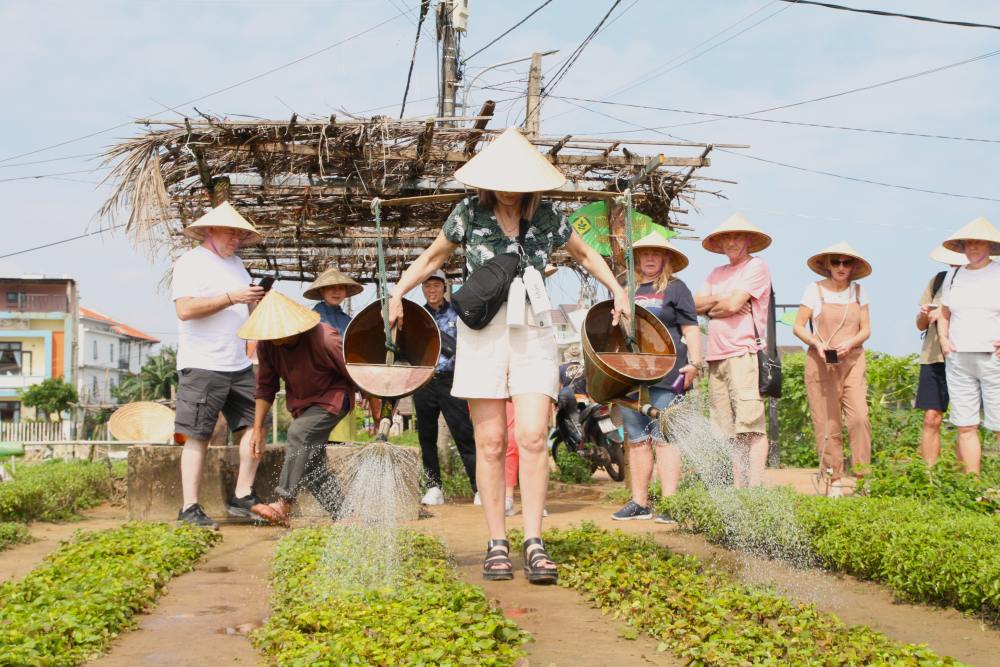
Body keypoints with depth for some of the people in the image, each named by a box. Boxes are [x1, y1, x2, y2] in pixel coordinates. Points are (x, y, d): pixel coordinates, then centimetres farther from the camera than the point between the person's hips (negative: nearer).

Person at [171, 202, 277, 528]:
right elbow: (185, 309, -18)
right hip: (201, 367, -8)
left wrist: (257, 300, 3)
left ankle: (243, 497, 14)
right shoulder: (191, 263, -5)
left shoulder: (235, 263, 20)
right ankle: (189, 509, 1)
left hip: (239, 366, 8)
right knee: (197, 437, -4)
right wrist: (231, 298, -19)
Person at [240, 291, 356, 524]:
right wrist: (258, 428, -3)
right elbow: (265, 386, 0)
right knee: (311, 465, 3)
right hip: (300, 403, 7)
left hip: (332, 397, -7)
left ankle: (284, 506, -28)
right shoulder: (267, 344, -14)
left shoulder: (324, 339, -31)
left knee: (299, 433, -30)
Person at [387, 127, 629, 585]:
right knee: (490, 442, 0)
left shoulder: (547, 216, 3)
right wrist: (398, 293, 4)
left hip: (533, 335, 0)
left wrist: (617, 290, 11)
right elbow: (432, 258, 15)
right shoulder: (470, 213, 1)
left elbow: (585, 255, 20)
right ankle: (496, 544, 7)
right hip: (482, 334, 0)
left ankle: (534, 542, -5)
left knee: (532, 438, -11)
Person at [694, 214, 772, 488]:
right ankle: (737, 488, 10)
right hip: (716, 357, 7)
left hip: (744, 354, -7)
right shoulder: (717, 273, 24)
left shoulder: (756, 267, 2)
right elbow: (695, 304, 12)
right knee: (731, 431, 7)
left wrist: (710, 308, 7)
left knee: (752, 426, -12)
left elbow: (733, 304, -10)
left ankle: (755, 488, -15)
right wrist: (720, 298, -3)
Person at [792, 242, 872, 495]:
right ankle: (833, 481, 6)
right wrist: (817, 343, -15)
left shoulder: (858, 291, 9)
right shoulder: (815, 290, 2)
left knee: (859, 417, -12)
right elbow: (798, 326, 2)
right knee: (827, 424, -2)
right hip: (821, 363, -2)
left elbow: (866, 329, 9)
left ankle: (862, 476, -4)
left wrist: (850, 342, -11)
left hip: (852, 362, 2)